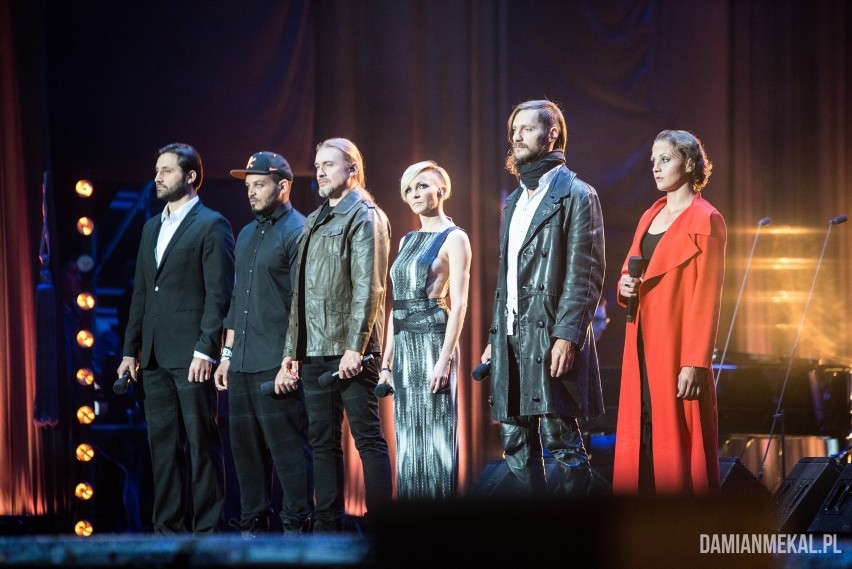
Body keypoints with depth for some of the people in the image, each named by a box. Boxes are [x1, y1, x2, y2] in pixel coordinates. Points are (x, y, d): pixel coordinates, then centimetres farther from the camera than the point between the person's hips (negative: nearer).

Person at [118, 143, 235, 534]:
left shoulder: (211, 225, -4)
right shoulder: (152, 227, 19)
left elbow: (219, 293, -10)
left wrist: (205, 350, -17)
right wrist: (131, 349, 14)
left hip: (192, 354, -7)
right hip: (155, 355, 7)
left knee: (202, 444, -3)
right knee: (162, 444, 8)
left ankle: (206, 530, -1)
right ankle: (168, 529, 13)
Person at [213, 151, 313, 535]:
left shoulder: (297, 232, -7)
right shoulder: (246, 235, 19)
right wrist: (227, 354, 19)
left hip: (278, 362, -8)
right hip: (242, 363, 8)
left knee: (287, 446, -7)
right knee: (246, 446, 9)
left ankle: (297, 525, -4)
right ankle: (252, 526, 14)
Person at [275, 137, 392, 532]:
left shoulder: (365, 217, -3)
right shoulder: (314, 222, 20)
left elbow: (368, 288, -13)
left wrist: (355, 347, -20)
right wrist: (292, 352, 16)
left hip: (351, 350, -8)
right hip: (314, 351, 8)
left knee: (368, 436, -7)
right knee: (322, 441, 7)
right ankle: (326, 527, 10)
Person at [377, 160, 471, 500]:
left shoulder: (453, 238, -3)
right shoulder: (407, 241, 18)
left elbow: (458, 303, -11)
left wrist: (445, 359, -19)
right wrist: (386, 361, 13)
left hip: (434, 342, -7)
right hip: (404, 346, 7)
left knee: (436, 436, -7)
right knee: (408, 439, 5)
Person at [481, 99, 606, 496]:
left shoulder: (576, 195, -3)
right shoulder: (515, 202, 21)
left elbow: (586, 274, -11)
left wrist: (567, 335, -19)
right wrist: (496, 336, 17)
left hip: (551, 334, -8)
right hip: (512, 339, 8)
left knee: (560, 438, -7)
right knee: (515, 441, 7)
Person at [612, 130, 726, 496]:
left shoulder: (705, 221, -6)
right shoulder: (650, 216, 16)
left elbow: (707, 298, -12)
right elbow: (629, 273, 24)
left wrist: (695, 363, -18)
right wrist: (625, 285, -1)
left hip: (677, 347, -7)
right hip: (642, 345, 7)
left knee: (678, 441, -6)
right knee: (640, 437, 4)